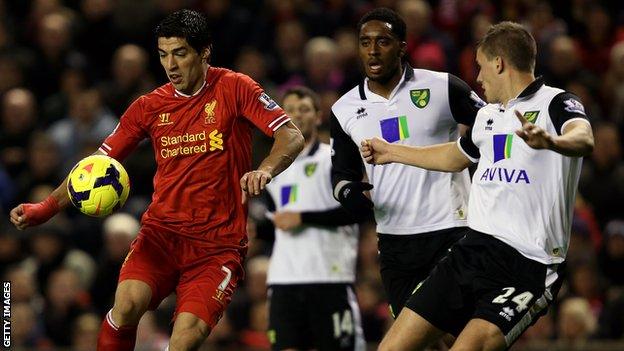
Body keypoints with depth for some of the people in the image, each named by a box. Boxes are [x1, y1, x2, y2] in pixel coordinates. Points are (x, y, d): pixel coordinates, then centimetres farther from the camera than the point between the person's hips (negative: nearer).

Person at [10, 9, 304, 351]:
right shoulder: (149, 106, 9)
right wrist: (47, 207, -2)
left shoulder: (234, 89, 0)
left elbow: (292, 137, -8)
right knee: (127, 305, -26)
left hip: (218, 243, -2)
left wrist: (264, 170, -29)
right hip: (162, 231, 3)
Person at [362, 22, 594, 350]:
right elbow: (456, 157, 42)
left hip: (528, 265, -8)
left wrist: (550, 142, -50)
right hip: (472, 249, 8)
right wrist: (391, 151, 53)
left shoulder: (556, 103, -5)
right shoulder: (487, 115, 21)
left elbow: (584, 140, -28)